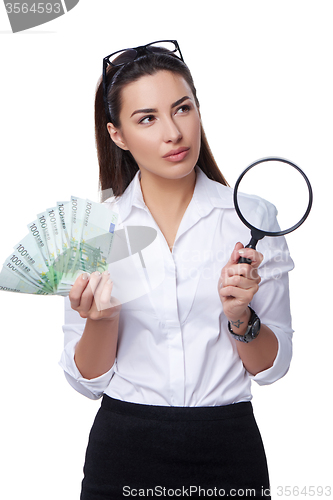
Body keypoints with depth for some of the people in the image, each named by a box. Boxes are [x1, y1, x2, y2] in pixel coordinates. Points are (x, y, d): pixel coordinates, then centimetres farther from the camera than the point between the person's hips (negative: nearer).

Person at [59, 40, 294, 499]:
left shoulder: (253, 217, -5)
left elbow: (272, 366, 0)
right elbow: (87, 379, 0)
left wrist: (240, 316, -18)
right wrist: (101, 318, -17)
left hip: (228, 447, 0)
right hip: (124, 448, 0)